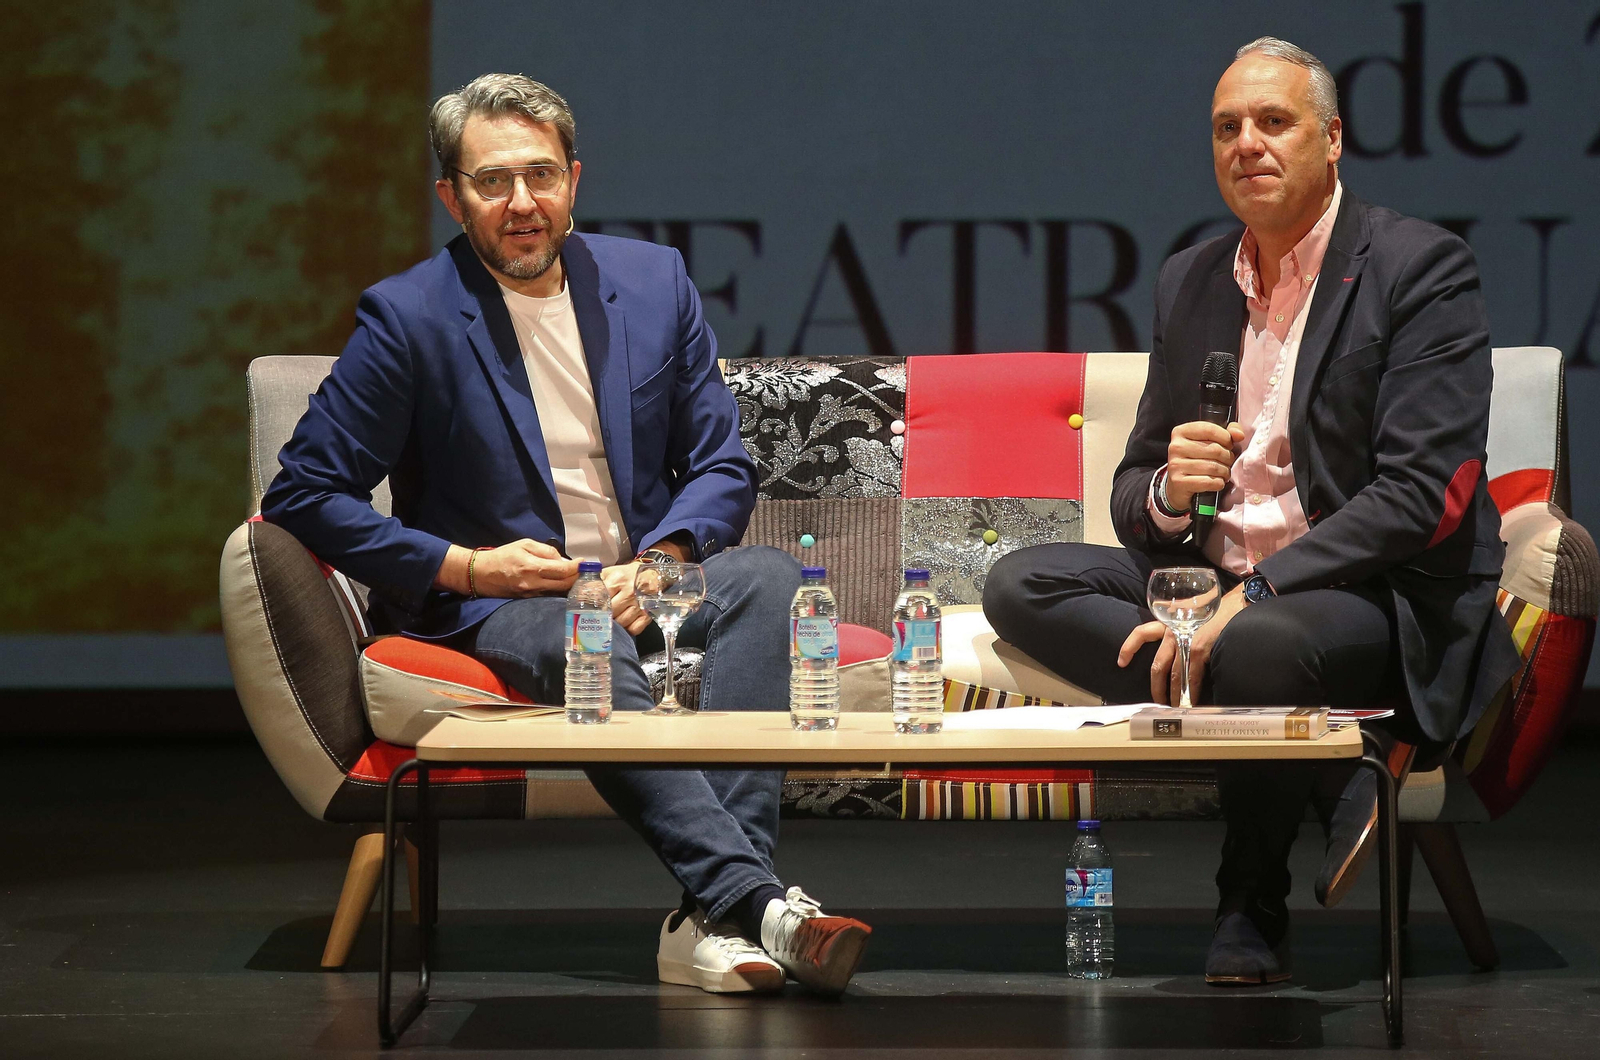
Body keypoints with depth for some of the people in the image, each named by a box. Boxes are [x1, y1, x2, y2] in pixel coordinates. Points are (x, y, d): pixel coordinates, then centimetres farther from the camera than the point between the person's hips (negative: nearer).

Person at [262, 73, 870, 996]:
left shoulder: (654, 282, 8)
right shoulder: (407, 318, -4)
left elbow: (723, 467, 10)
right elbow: (304, 495, -3)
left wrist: (657, 564, -11)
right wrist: (462, 567, -12)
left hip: (642, 579, 4)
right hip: (496, 603, -4)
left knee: (769, 578, -28)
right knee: (584, 648, -38)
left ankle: (715, 917, -41)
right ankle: (761, 902, -48)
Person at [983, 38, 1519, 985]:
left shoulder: (1421, 268, -6)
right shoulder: (1191, 281, 14)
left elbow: (1423, 497, -17)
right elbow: (1135, 504, 15)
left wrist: (1252, 594, -26)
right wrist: (1169, 495, -13)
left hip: (1379, 597, -7)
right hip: (1219, 587, 8)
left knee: (1262, 649, -40)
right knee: (1022, 586, -15)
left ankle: (1254, 907, -11)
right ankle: (1328, 770, -18)